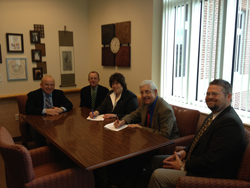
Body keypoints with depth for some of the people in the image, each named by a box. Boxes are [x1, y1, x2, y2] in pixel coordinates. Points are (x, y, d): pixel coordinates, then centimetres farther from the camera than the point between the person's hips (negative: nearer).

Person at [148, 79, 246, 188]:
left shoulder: (230, 122, -24)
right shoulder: (214, 115, 8)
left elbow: (211, 161, -27)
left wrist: (183, 166, -15)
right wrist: (184, 152, -1)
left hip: (210, 175, -10)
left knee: (158, 175, -20)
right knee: (156, 160, 13)